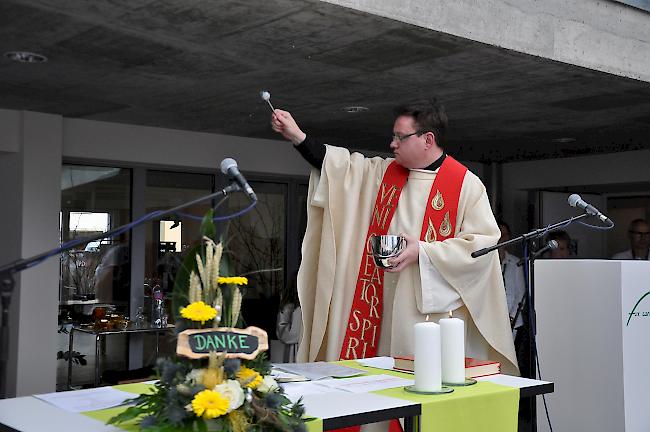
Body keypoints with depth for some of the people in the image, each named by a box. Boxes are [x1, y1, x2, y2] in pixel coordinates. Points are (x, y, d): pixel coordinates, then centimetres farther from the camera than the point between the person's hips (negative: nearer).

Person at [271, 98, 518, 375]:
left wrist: (423, 251, -15)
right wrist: (298, 137, 7)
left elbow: (484, 243, -10)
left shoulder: (466, 185, -5)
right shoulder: (385, 173, 13)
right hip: (388, 309, 5)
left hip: (438, 312, -5)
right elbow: (339, 165, 14)